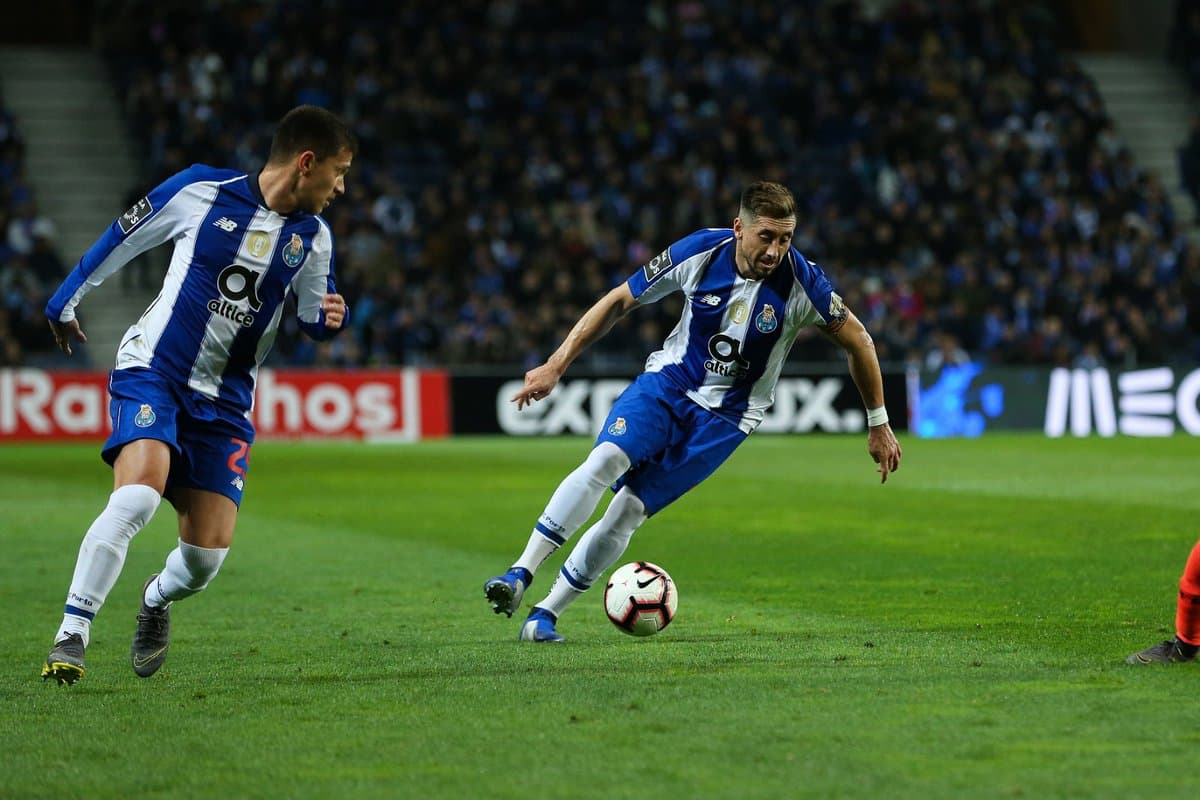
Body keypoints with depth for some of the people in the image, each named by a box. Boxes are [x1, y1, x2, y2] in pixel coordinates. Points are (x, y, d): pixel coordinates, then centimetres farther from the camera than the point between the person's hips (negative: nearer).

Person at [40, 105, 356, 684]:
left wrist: (330, 317, -8)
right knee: (136, 496, -29)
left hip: (223, 401, 4)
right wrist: (65, 301, 17)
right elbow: (122, 238, 6)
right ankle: (70, 638, -20)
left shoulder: (312, 235, 4)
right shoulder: (200, 190, -8)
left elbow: (314, 316, 18)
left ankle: (157, 598, 31)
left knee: (209, 552, -5)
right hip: (153, 372, -4)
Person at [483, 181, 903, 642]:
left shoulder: (802, 281, -18)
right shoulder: (698, 253, -14)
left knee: (628, 510, -12)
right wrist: (556, 366, -3)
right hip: (668, 383, 1)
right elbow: (618, 302, -2)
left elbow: (858, 341, -1)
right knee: (604, 460, -27)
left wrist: (878, 424, 5)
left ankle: (546, 614, -1)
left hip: (726, 417, -1)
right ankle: (520, 576, -26)